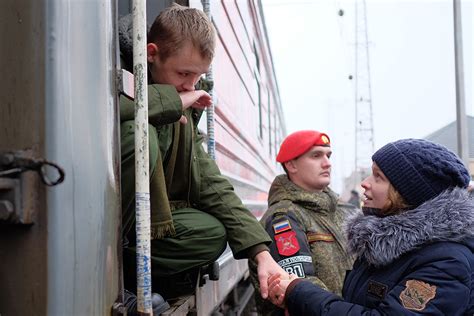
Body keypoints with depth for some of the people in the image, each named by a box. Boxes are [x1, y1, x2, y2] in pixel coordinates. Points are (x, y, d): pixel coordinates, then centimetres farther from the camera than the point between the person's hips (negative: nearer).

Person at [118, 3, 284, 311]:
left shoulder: (183, 107, 9)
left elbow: (208, 181, 4)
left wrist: (261, 252, -6)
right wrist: (172, 101, -22)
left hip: (134, 214, 7)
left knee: (213, 234, -10)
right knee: (139, 133, -28)